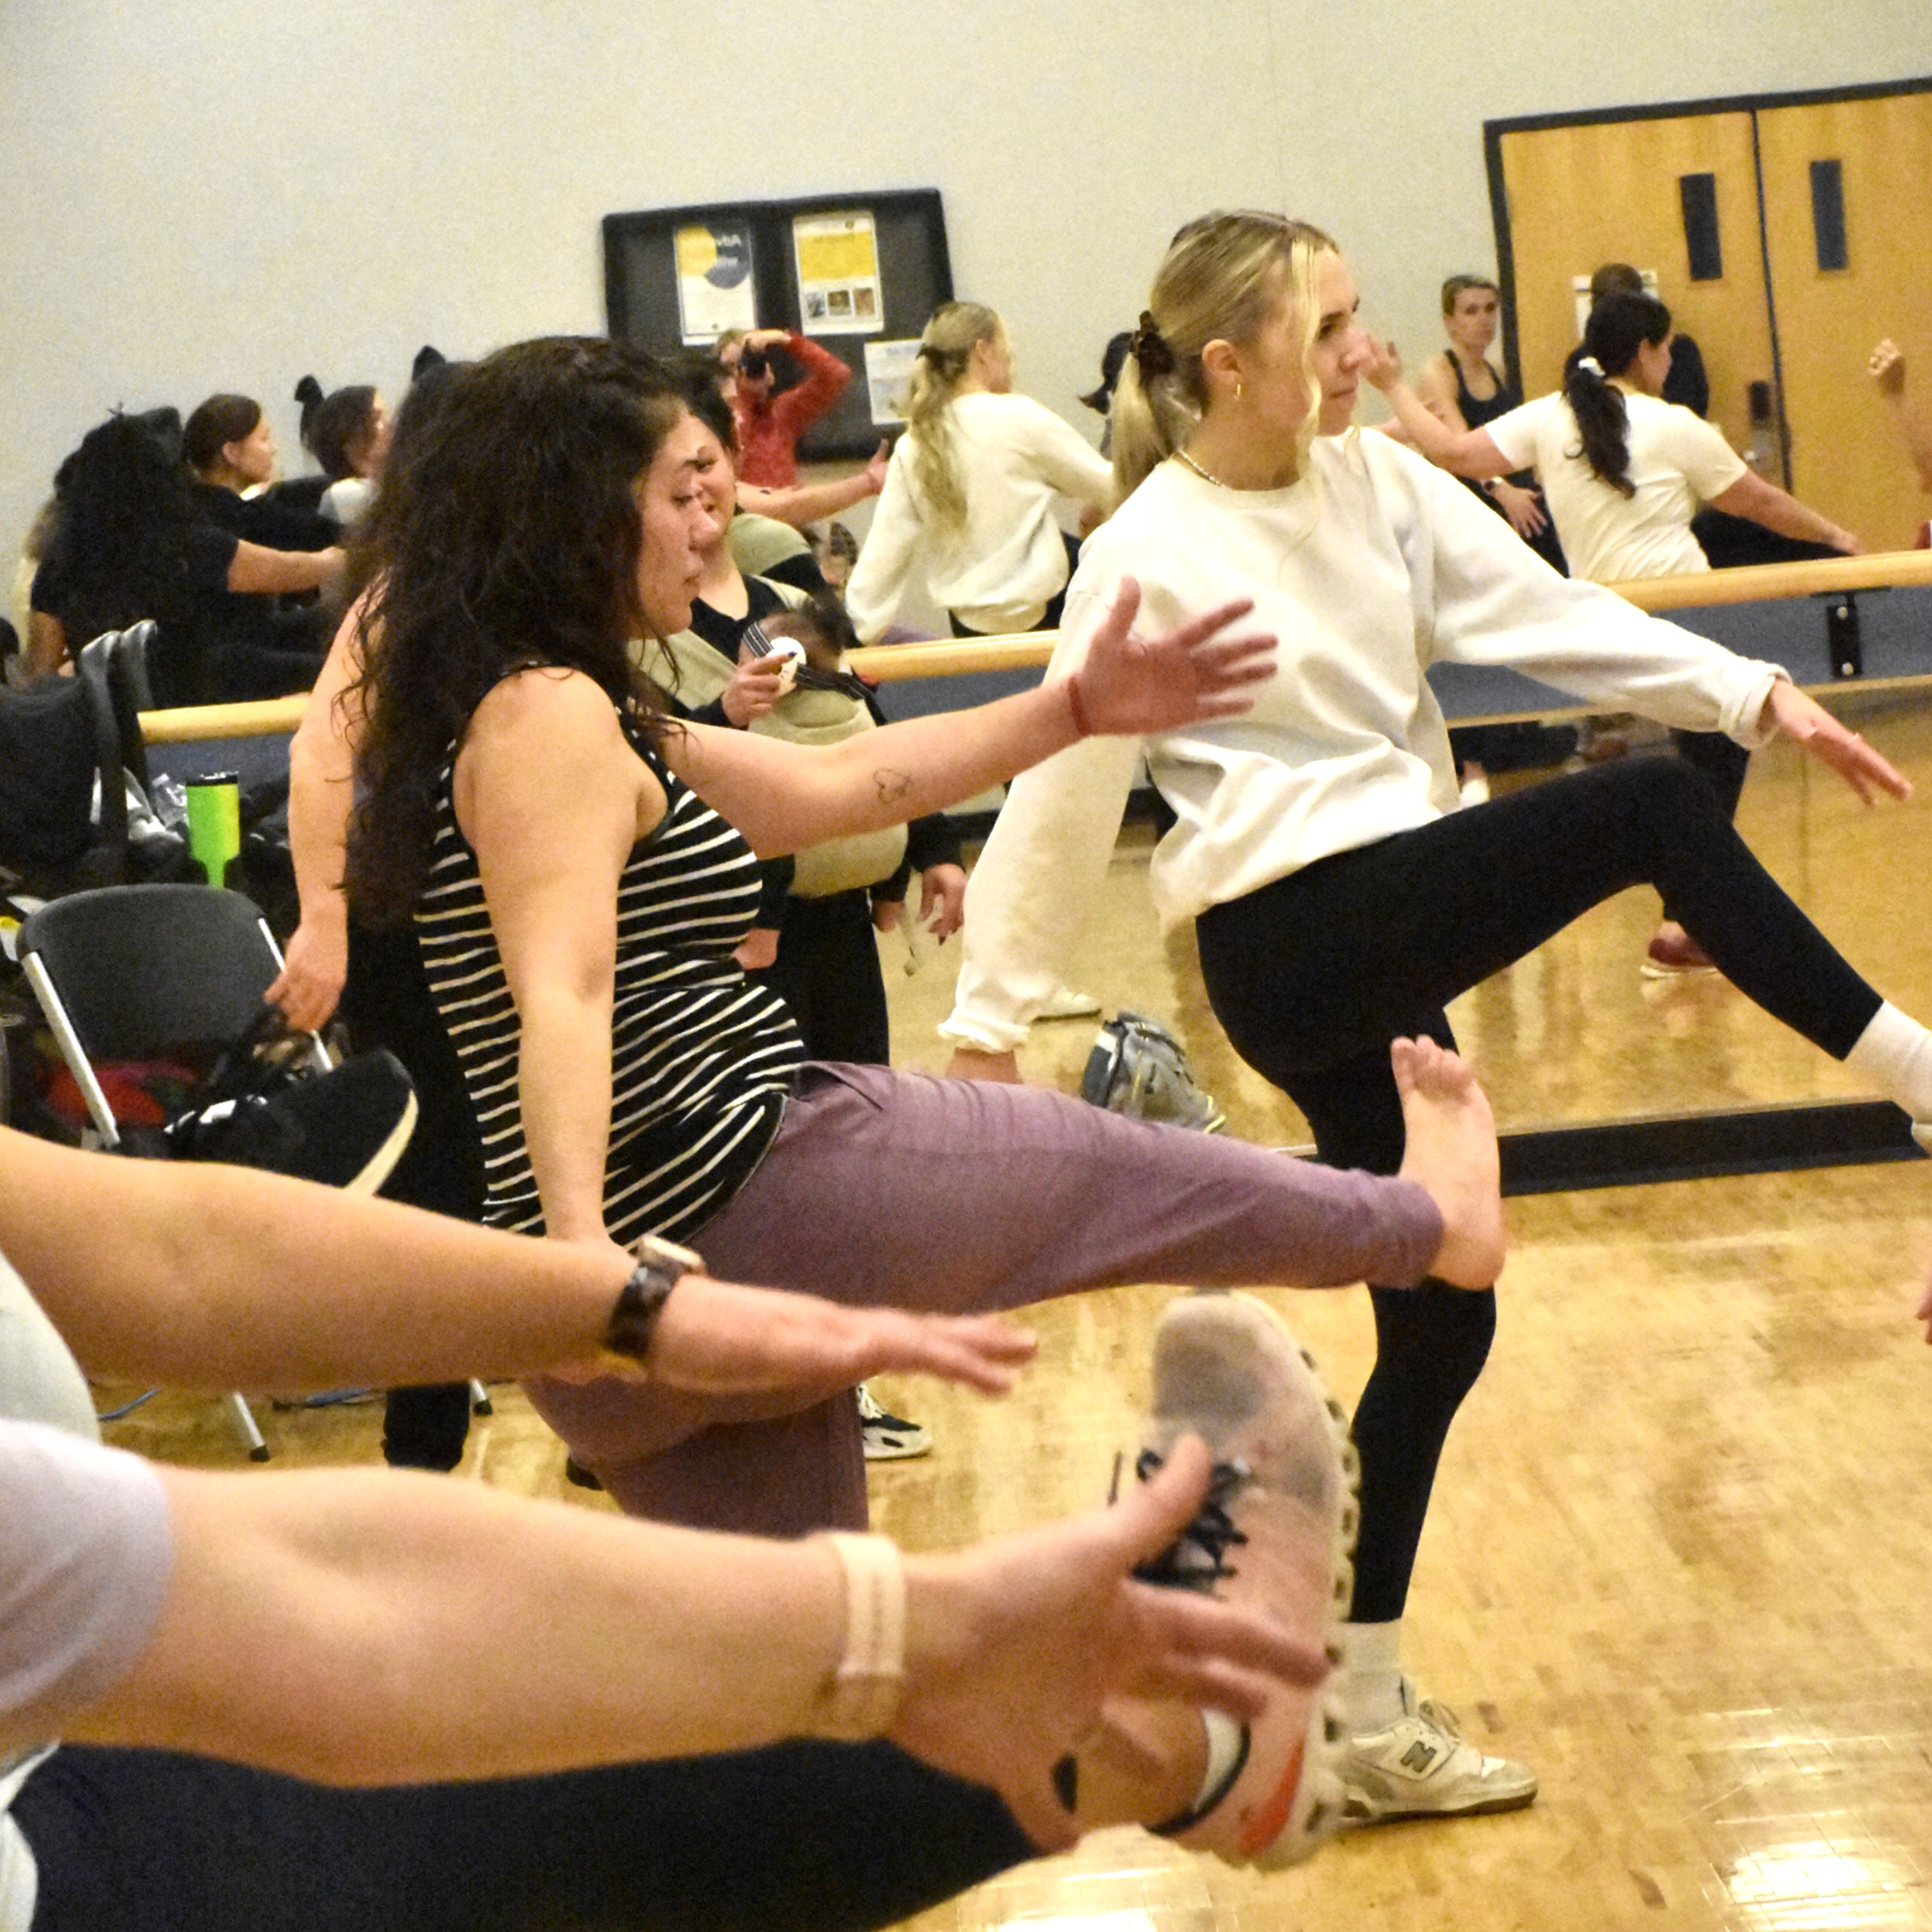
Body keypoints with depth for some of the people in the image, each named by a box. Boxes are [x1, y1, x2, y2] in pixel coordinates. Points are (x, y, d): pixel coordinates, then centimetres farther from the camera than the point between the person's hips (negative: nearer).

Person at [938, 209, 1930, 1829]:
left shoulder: (1375, 480, 7)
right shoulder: (1148, 556, -11)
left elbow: (1548, 615, 5)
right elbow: (1064, 797, -7)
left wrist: (1758, 693, -5)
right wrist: (991, 1019, -4)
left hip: (1387, 943, 8)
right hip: (1304, 944, -8)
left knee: (1439, 1322, 11)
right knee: (1655, 808, -17)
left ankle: (1370, 1718, 22)